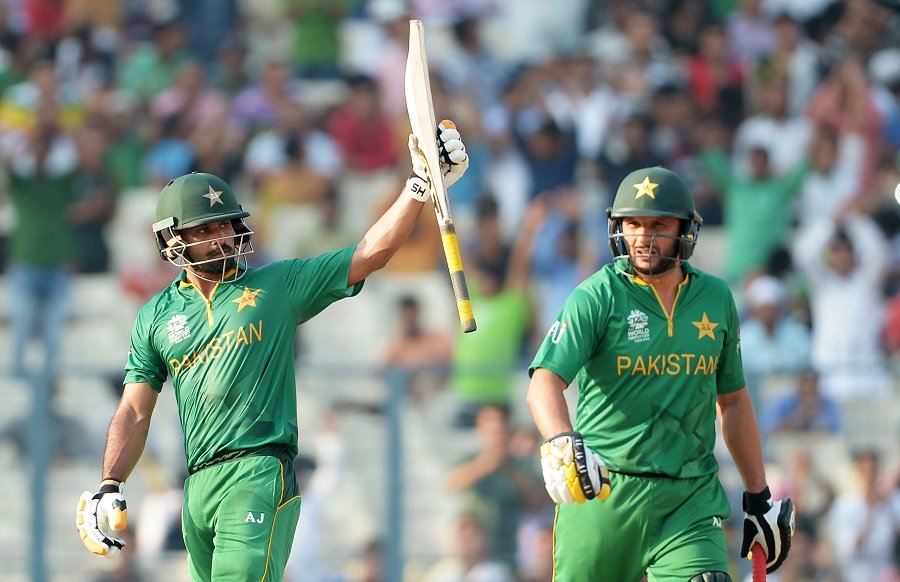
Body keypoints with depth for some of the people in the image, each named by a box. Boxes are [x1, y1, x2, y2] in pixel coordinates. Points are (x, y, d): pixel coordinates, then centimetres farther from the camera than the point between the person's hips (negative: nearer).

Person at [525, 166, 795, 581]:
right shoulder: (597, 297, -5)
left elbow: (733, 400, 19)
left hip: (690, 498, 2)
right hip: (602, 490, -2)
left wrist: (759, 497, 19)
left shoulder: (716, 300, 9)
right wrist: (561, 443, -37)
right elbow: (545, 381, -17)